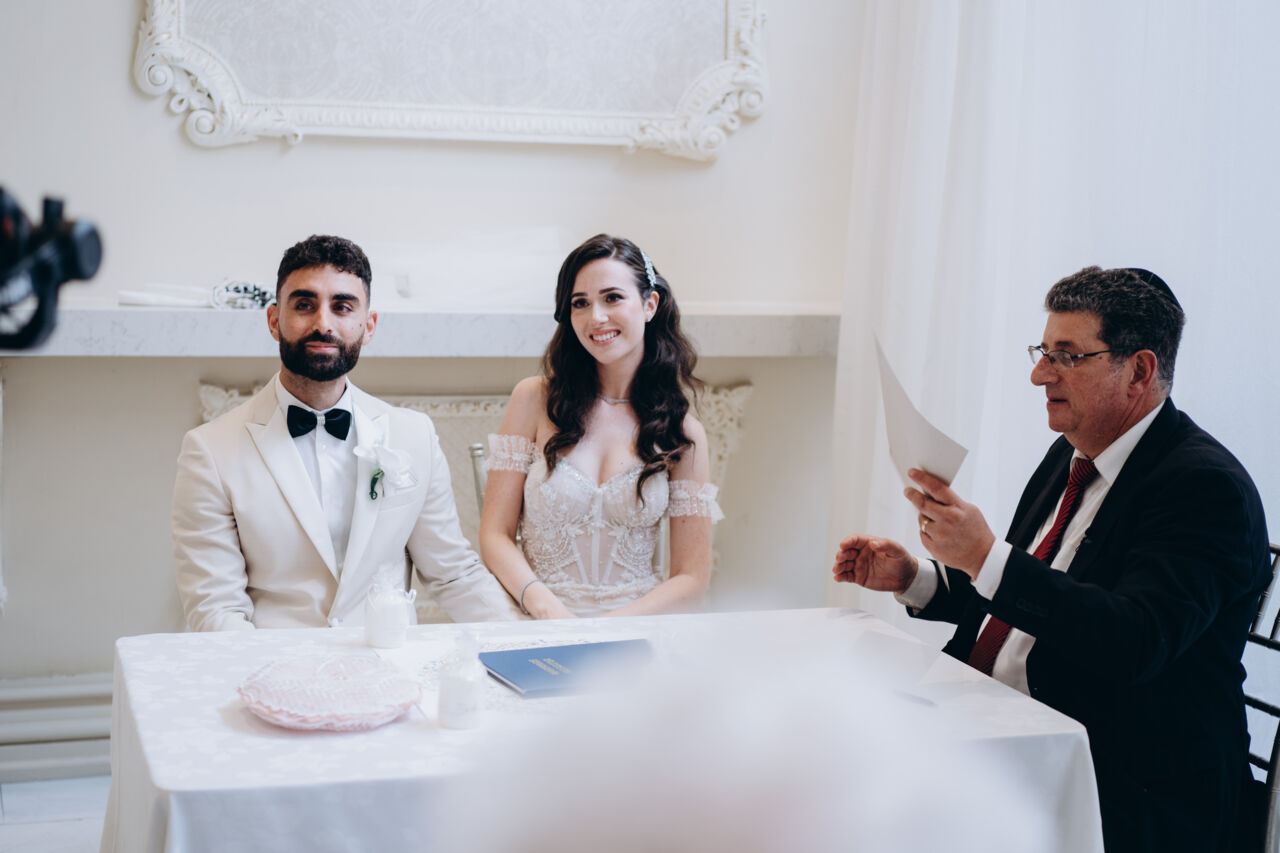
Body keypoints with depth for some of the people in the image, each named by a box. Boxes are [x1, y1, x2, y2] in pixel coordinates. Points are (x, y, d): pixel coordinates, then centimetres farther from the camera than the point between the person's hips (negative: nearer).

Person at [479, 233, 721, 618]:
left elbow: (692, 576, 3)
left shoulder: (683, 434, 4)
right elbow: (495, 535, 2)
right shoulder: (535, 399, 3)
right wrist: (550, 611, -15)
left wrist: (608, 629, -13)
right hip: (538, 627, 0)